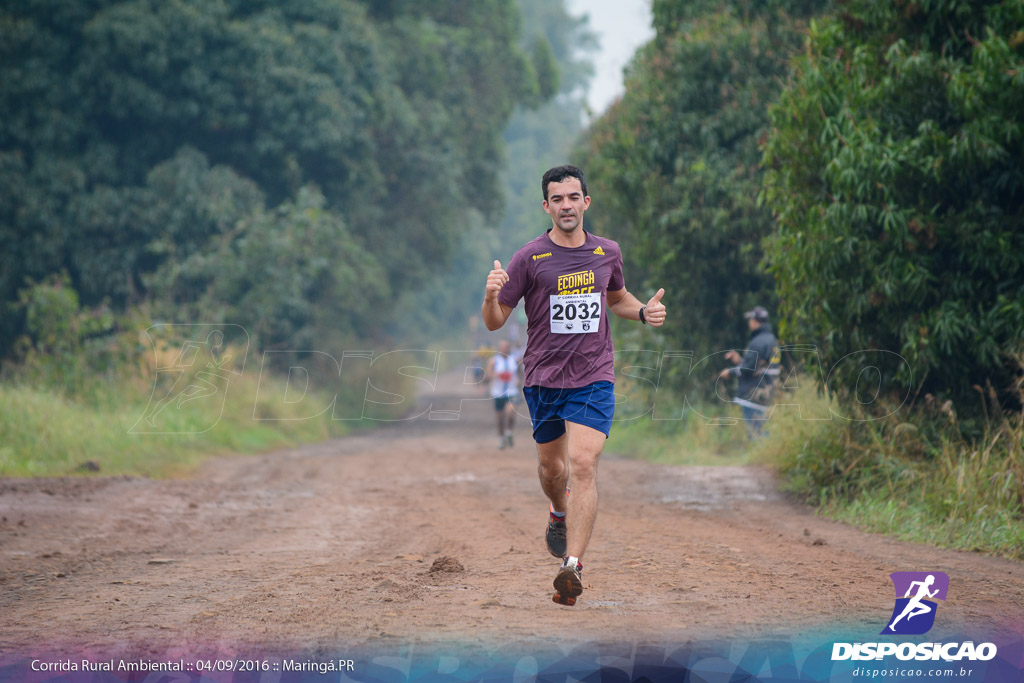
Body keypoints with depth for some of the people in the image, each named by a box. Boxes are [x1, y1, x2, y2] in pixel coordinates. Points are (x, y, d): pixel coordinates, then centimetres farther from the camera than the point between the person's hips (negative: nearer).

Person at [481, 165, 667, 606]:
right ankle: (560, 513, 51)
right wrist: (491, 296, -25)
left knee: (583, 464, -16)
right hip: (543, 377, 0)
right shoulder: (529, 258, -5)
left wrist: (644, 312, 4)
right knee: (551, 465, 15)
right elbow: (494, 322, -3)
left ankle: (573, 565, -22)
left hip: (593, 378, 0)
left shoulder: (607, 253, 4)